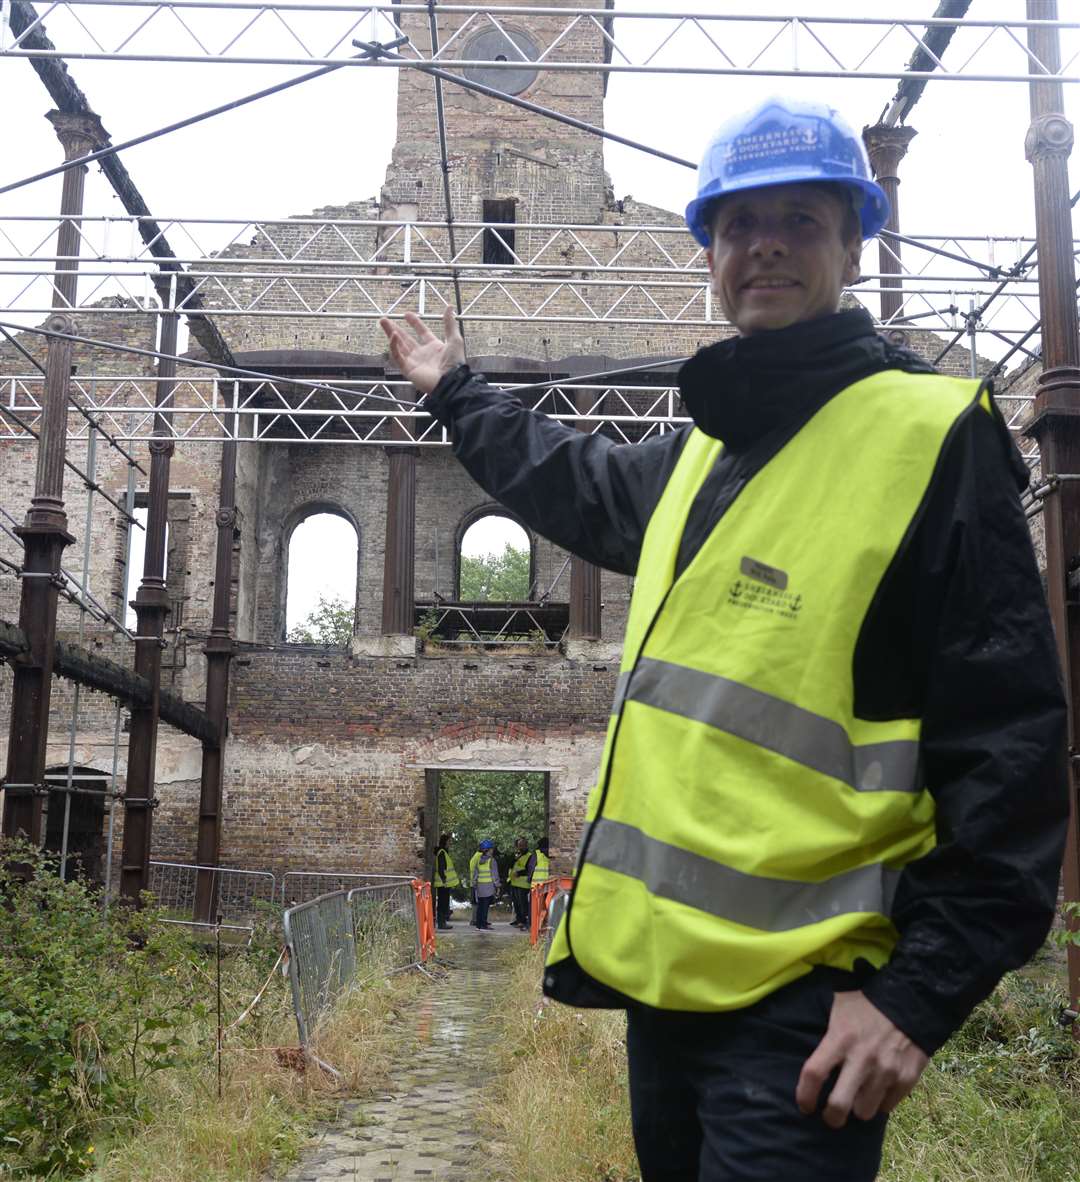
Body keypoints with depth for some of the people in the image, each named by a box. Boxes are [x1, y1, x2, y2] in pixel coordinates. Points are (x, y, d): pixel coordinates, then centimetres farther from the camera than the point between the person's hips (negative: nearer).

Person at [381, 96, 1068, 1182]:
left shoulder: (933, 438, -10)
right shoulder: (704, 448, 12)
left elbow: (1006, 752, -14)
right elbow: (585, 489, 35)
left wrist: (920, 993, -19)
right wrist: (456, 393, 43)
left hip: (802, 1003, -7)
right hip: (662, 968, 8)